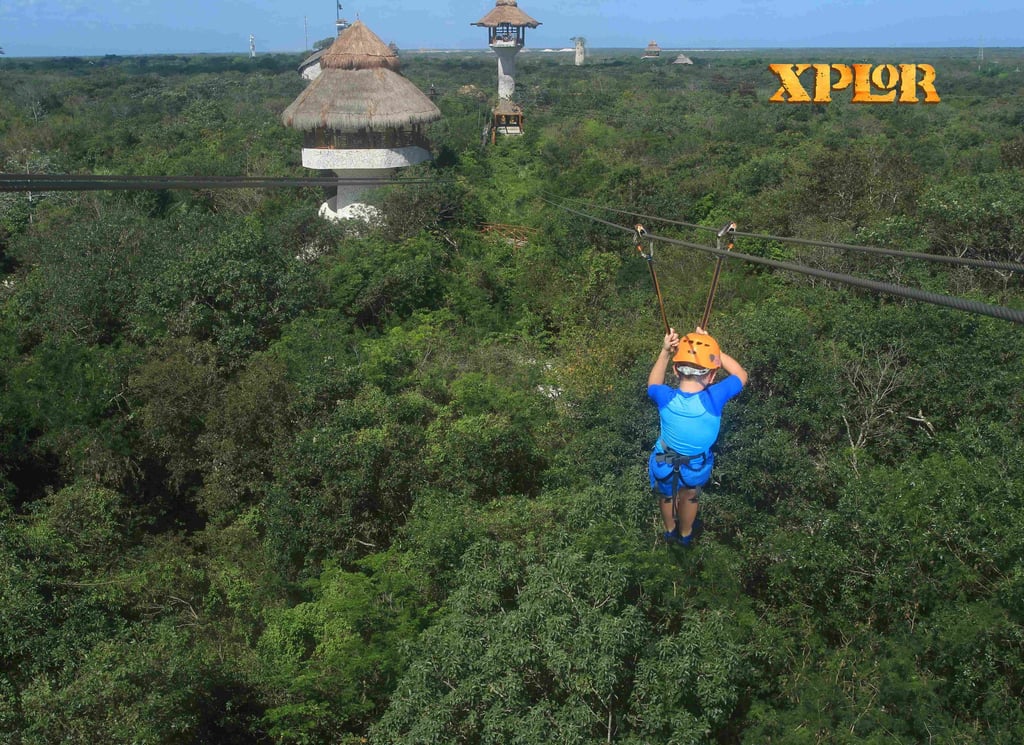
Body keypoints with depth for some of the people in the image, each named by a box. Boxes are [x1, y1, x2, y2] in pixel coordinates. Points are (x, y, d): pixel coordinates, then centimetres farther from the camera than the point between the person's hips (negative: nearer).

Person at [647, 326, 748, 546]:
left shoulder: (666, 398, -33)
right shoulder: (714, 398, -37)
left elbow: (653, 385, -5)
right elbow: (741, 375, -15)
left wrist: (665, 353, -17)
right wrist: (711, 348, -19)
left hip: (664, 466, 0)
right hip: (697, 468, 0)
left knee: (667, 497, 33)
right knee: (690, 498, 33)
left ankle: (670, 532, 62)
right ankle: (685, 535, 60)